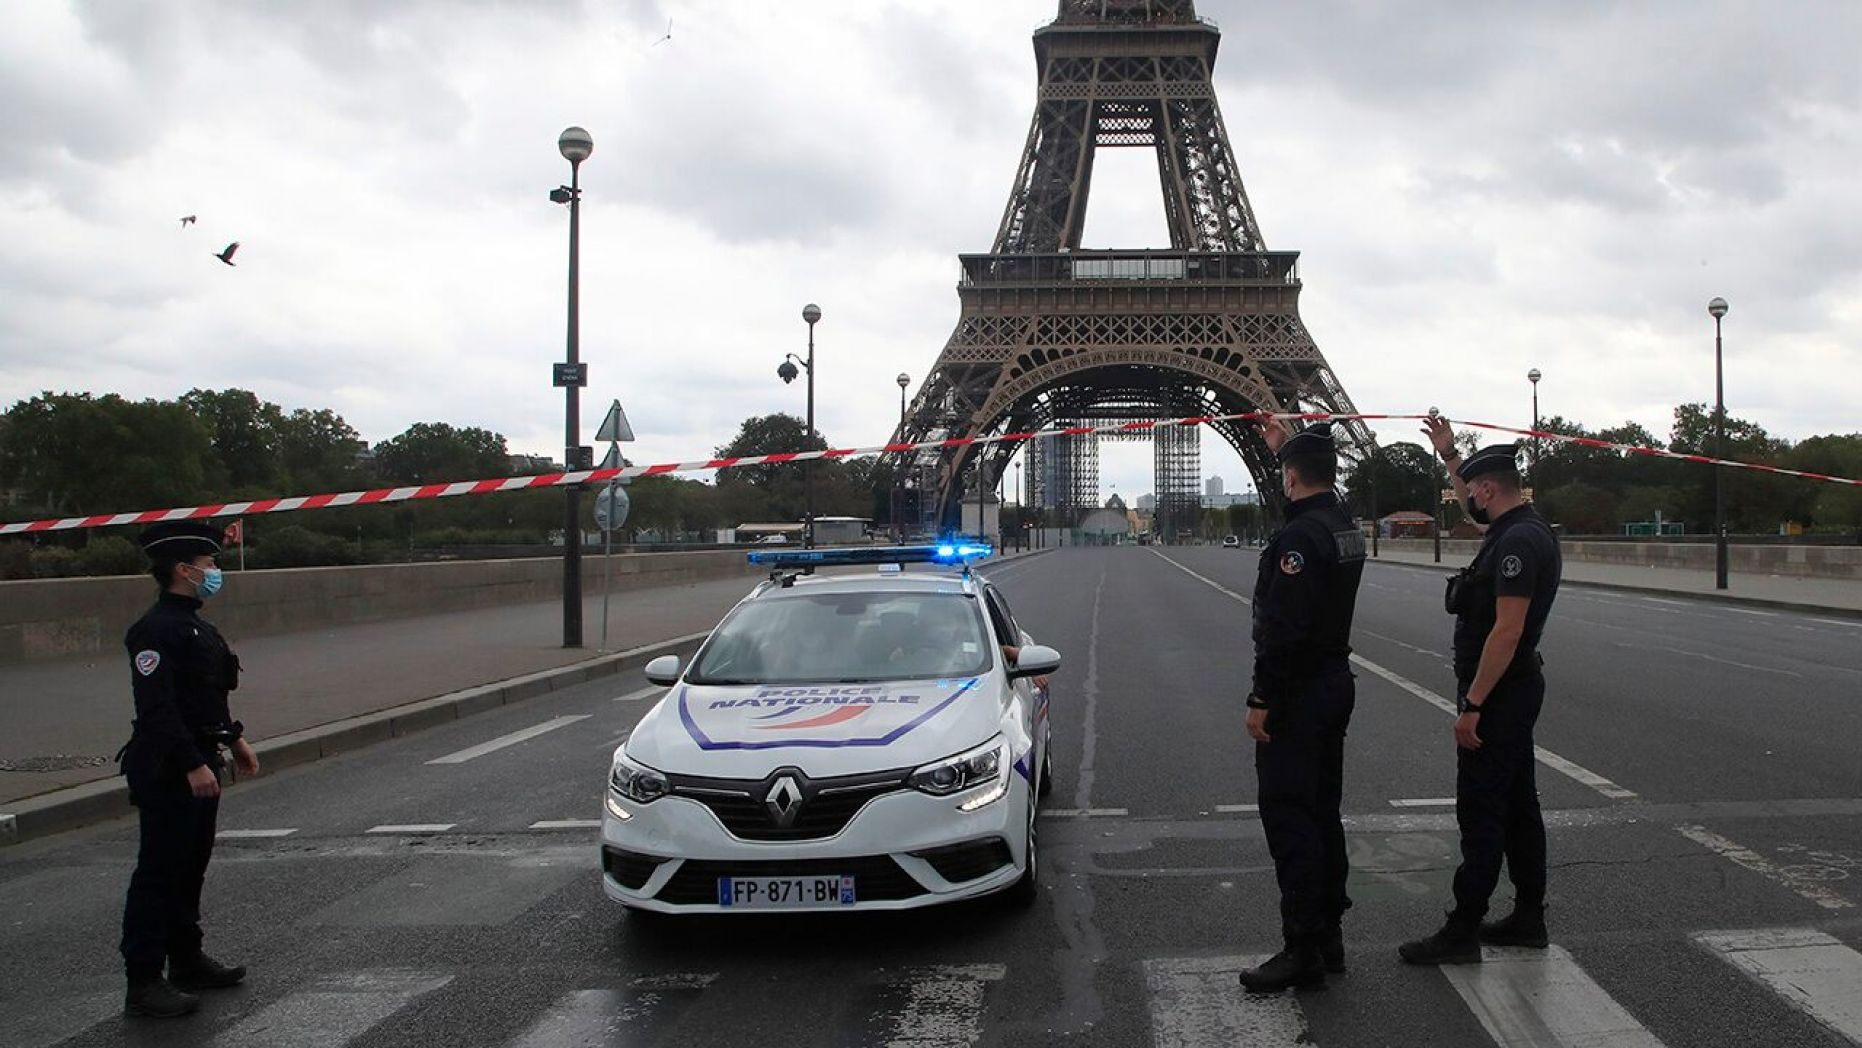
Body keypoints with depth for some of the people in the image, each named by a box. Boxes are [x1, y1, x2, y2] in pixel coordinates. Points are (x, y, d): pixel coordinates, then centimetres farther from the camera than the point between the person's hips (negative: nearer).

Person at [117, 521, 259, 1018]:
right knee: (159, 873, -5)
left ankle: (187, 961, 30)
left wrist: (235, 739, 20)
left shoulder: (193, 624, 15)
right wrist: (192, 765, -26)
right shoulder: (157, 628, -17)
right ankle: (143, 983, 0)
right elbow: (157, 708, -24)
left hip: (197, 763, 10)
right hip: (167, 770, -10)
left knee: (190, 866, 18)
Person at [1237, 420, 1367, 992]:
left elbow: (1283, 628, -25)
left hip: (1299, 693, -10)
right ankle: (1328, 934, 23)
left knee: (1288, 817, -6)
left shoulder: (1298, 537, -21)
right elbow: (1312, 496, 33)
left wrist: (1262, 700, -20)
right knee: (1321, 811, 15)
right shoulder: (1345, 525, 8)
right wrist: (1285, 446, 40)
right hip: (1335, 683, 10)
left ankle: (1304, 948, -4)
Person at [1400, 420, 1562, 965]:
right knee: (1517, 804, 15)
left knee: (1481, 812, -7)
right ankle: (1529, 917, 24)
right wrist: (1448, 456, 32)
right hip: (1514, 691, 11)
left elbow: (1507, 631, -26)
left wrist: (1472, 706, -25)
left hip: (1499, 694, -11)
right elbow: (1476, 508, 35)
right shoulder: (1521, 529, 11)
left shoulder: (1518, 542, -21)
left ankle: (1462, 932, -3)